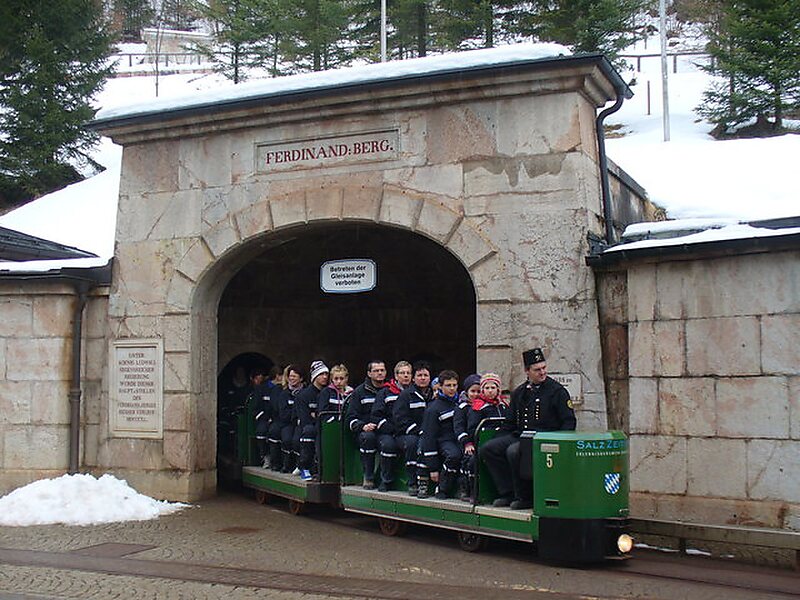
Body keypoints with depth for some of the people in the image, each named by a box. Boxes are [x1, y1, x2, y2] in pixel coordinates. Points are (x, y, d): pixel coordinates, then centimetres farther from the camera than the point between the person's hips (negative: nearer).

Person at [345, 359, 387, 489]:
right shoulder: (359, 392, 11)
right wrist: (363, 426, -15)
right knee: (368, 437, -35)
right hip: (365, 430, -1)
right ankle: (368, 478, -21)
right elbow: (351, 418, 5)